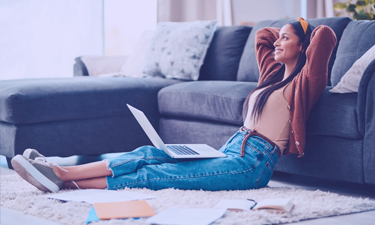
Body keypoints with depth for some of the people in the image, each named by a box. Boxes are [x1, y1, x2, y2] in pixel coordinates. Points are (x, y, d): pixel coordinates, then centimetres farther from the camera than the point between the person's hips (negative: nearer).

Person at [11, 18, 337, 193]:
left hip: (251, 164, -8)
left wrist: (306, 32, 6)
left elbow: (325, 36, -14)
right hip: (231, 150, 8)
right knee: (149, 154, -12)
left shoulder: (303, 81, -2)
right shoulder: (274, 73, 23)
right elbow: (262, 34, 37)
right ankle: (63, 174, -23)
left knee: (156, 174, -19)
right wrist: (286, 31, 29)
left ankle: (67, 179, -28)